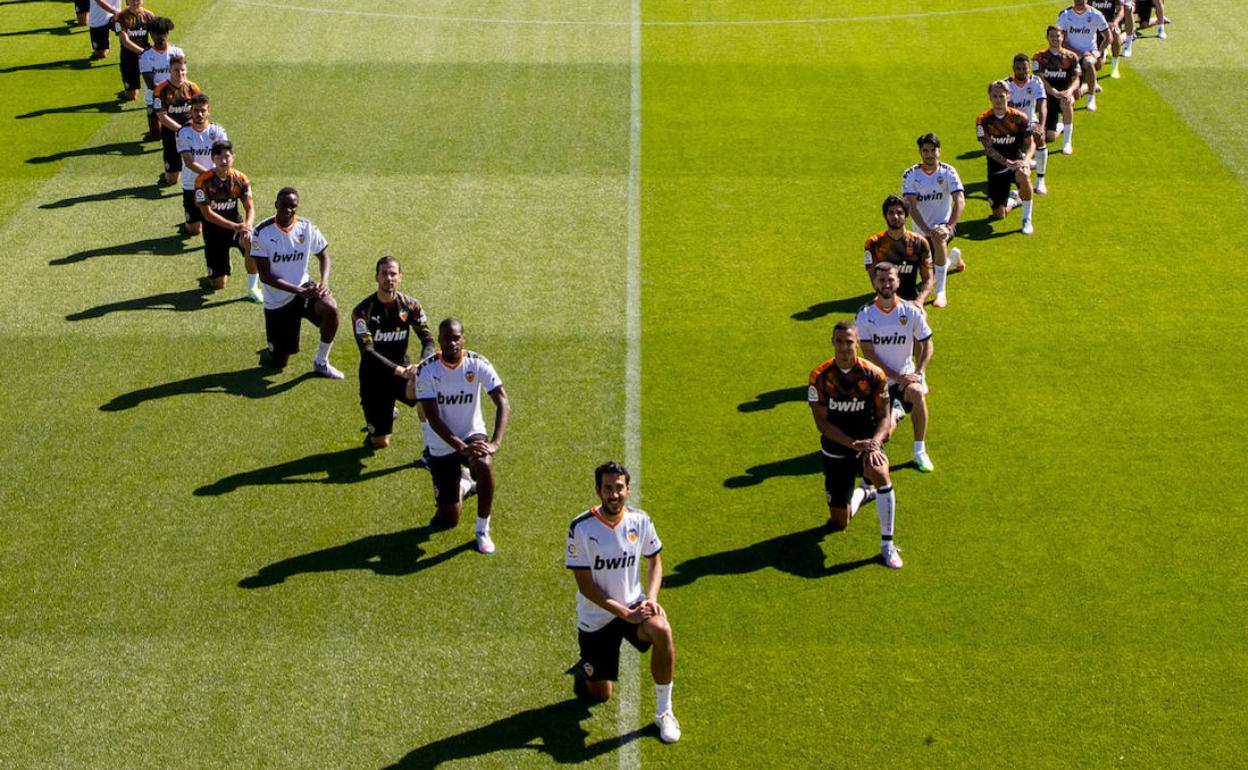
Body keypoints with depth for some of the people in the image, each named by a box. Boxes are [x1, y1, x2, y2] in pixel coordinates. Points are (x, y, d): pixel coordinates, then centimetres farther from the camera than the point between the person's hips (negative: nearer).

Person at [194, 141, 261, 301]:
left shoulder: (240, 179, -5)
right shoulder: (204, 181, -16)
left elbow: (250, 208, -4)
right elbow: (208, 214, -19)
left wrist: (248, 225, -26)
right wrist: (235, 226, -28)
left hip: (236, 224, 2)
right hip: (214, 230, -2)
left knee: (252, 241, -36)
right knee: (219, 284, -6)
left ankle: (252, 288, -16)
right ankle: (213, 276, 35)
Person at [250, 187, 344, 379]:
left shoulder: (307, 228, -8)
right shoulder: (262, 232, -16)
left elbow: (323, 256, 7)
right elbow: (265, 276, -17)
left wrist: (324, 282, -15)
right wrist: (299, 291, -25)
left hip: (304, 287, 2)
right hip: (276, 300, -2)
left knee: (330, 309, -31)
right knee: (278, 362, 2)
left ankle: (321, 362, -9)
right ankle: (273, 348, 42)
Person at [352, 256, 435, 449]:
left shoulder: (411, 305, -4)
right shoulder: (363, 311, -14)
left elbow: (428, 340, -7)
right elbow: (367, 352, -22)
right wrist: (399, 370, -33)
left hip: (402, 370, 2)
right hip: (375, 376, -2)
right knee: (380, 443, -2)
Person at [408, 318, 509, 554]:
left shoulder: (478, 364, -14)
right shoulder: (426, 370, -17)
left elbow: (503, 403, -20)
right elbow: (432, 417, -21)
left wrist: (495, 443, -35)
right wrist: (461, 447, -32)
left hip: (472, 434, 0)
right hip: (441, 444, 0)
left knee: (484, 465, -37)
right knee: (449, 520, 1)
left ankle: (483, 530, -14)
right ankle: (460, 487, 38)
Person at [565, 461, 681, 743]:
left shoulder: (640, 520, -7)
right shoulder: (581, 527, -18)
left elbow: (655, 560, 8)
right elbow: (585, 585, -16)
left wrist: (651, 598, -10)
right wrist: (625, 613, -22)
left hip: (634, 606, 2)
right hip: (595, 618, -2)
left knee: (662, 630, -33)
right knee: (600, 695, 4)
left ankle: (664, 711, -16)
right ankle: (588, 669, 42)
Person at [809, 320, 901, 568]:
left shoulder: (874, 375, -10)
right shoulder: (820, 376, -11)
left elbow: (884, 417, -6)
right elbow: (822, 422, -11)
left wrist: (875, 442, -26)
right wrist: (854, 444, -23)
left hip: (868, 443, -1)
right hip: (835, 448, 1)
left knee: (880, 475, -37)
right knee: (838, 523, 7)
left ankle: (887, 544, -21)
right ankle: (864, 493, 43)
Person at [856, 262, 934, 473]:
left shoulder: (911, 311, -5)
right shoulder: (865, 314, -8)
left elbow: (927, 345, 2)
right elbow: (868, 354, -11)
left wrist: (918, 373, -14)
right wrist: (897, 377, -19)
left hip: (906, 375, 0)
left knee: (917, 393, -34)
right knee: (886, 427, -16)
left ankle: (920, 452, -17)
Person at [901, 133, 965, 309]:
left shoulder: (948, 172, -13)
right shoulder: (910, 174, -11)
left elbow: (960, 201, -23)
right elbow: (911, 206, -20)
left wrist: (948, 227, -38)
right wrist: (927, 230, -33)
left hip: (944, 223, -3)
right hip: (920, 230, 3)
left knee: (938, 238, -40)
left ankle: (941, 292, -32)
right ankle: (953, 256, 52)